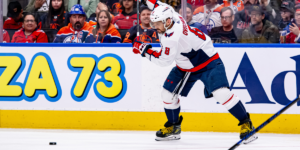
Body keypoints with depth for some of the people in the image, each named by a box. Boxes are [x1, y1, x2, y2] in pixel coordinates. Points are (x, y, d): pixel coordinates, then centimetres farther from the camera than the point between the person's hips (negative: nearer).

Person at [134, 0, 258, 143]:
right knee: (168, 93, 5)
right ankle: (173, 128, 25)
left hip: (208, 63, -10)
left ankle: (246, 124, -13)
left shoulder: (172, 38, -36)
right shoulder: (173, 17, -11)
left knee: (221, 93, -24)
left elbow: (163, 60, -25)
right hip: (185, 66, 10)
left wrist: (144, 49, -18)